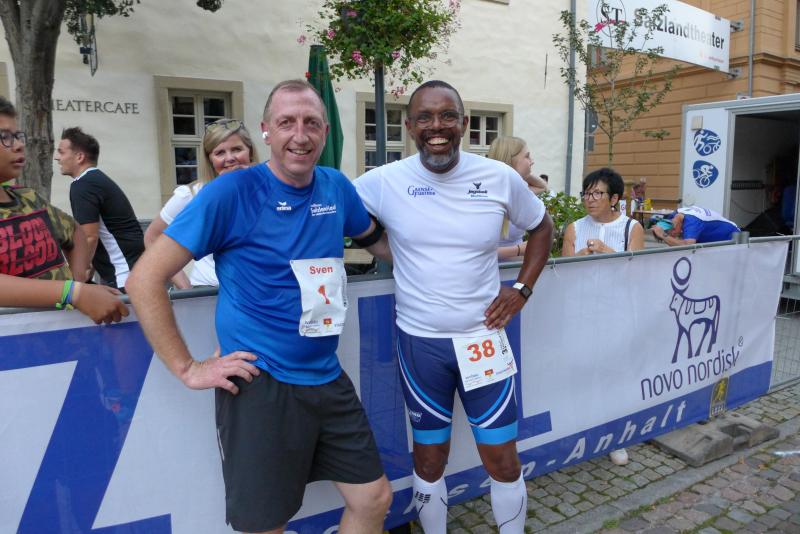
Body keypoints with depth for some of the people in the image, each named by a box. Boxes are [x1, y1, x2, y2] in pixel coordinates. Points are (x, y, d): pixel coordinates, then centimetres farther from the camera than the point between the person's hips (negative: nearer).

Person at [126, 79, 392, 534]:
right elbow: (145, 279, -12)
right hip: (260, 386, -5)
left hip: (327, 379, 5)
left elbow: (378, 242, 22)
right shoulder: (232, 192, -12)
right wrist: (188, 369, -12)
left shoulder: (337, 187, 3)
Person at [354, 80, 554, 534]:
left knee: (503, 461, 10)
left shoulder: (501, 178, -3)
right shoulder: (384, 181, -8)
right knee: (430, 459, 15)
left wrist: (521, 289, 2)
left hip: (484, 338, 1)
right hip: (419, 341, 0)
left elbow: (542, 228, 12)